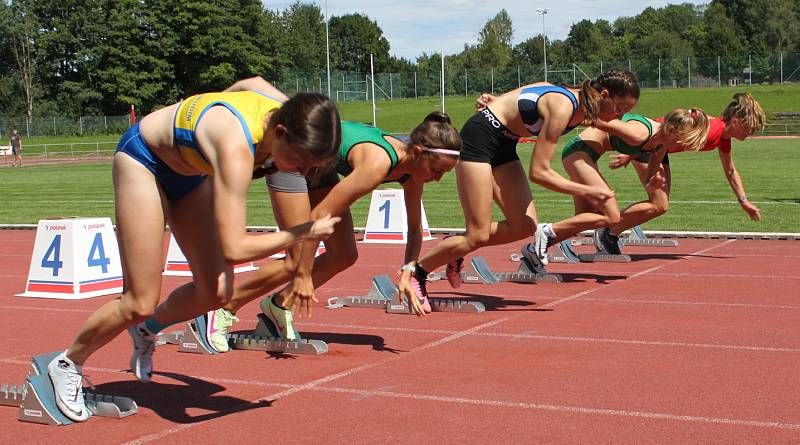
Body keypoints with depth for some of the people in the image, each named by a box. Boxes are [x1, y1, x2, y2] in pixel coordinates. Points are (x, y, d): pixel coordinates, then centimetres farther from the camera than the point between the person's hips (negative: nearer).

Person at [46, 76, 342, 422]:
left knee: (216, 292, -3)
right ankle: (68, 362, 17)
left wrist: (209, 111, 20)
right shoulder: (236, 148, -44)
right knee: (140, 303, -8)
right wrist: (303, 233, -36)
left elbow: (254, 82, 4)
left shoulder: (287, 110, -22)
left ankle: (147, 329, 26)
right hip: (143, 157, -7)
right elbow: (234, 249, -48)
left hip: (190, 170, 7)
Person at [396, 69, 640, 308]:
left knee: (525, 226, -1)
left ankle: (458, 249, 15)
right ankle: (414, 271, 7)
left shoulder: (582, 108, -1)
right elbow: (538, 172, -27)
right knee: (478, 236, -9)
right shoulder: (562, 108, -28)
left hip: (503, 144, 9)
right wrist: (586, 192, -24)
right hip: (479, 137, -9)